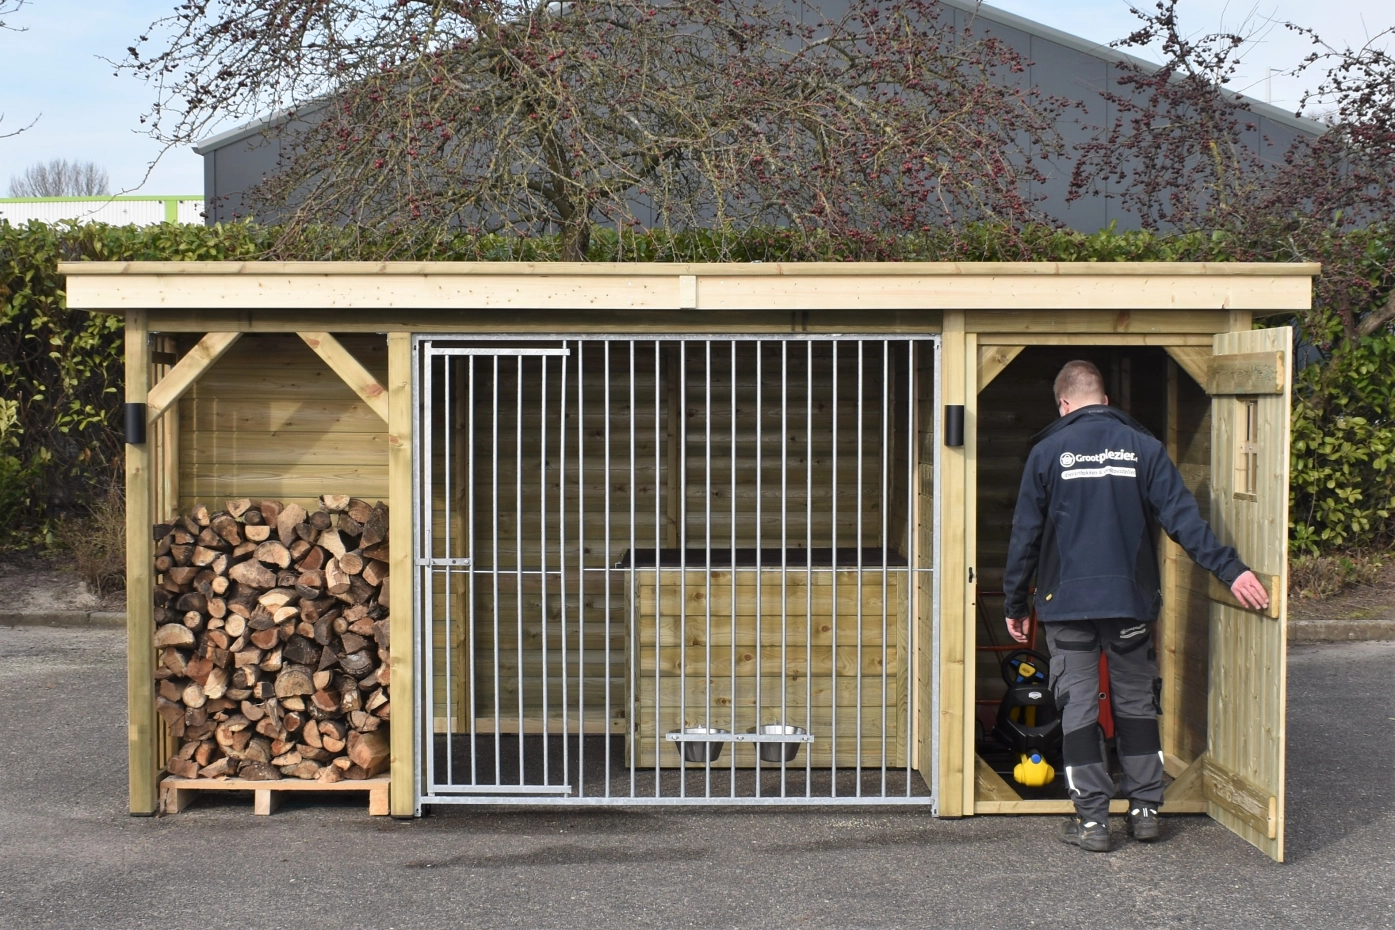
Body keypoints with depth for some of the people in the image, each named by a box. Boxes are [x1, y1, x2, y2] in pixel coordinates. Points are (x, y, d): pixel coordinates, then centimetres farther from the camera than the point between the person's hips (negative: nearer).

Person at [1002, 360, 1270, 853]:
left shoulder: (1047, 452, -1)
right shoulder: (1143, 446, 2)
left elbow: (1025, 534, 1)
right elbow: (1183, 516, -6)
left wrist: (1015, 604, 9)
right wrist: (1230, 569, -7)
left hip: (1066, 603, -2)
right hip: (1131, 600, 2)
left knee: (1078, 709, 3)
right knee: (1136, 704, 14)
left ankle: (1091, 819, 3)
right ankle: (1145, 808, 17)